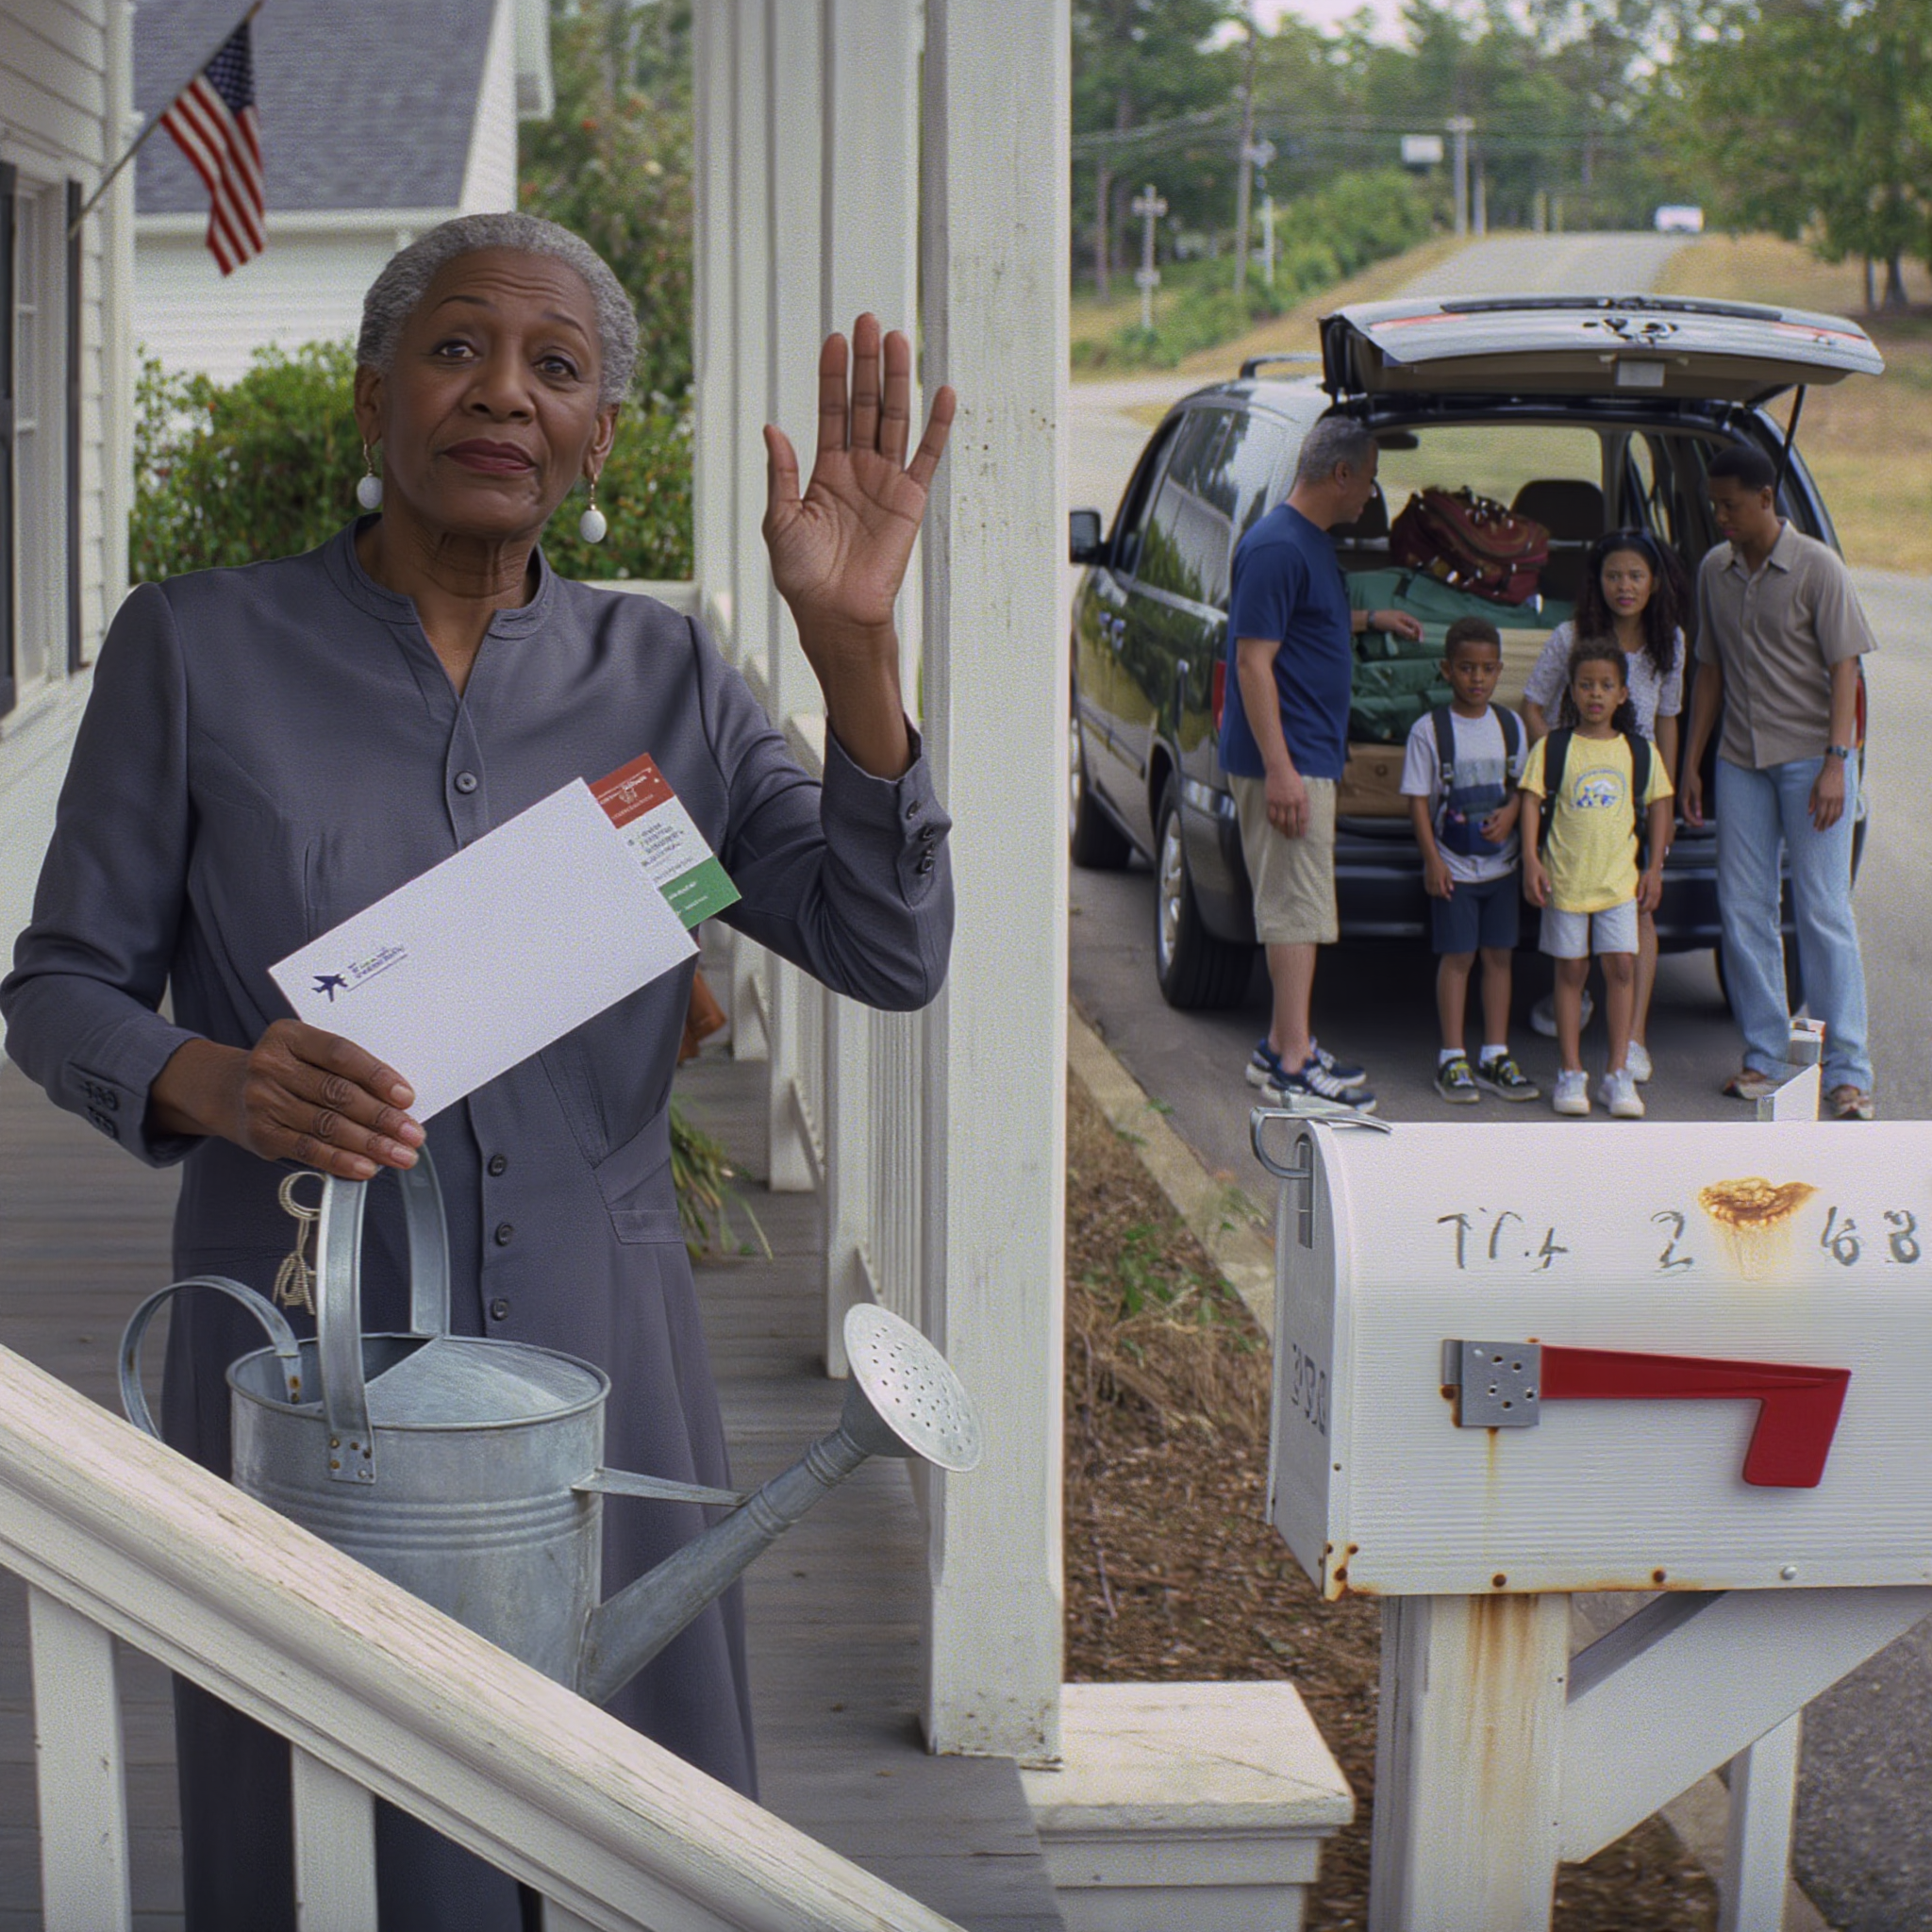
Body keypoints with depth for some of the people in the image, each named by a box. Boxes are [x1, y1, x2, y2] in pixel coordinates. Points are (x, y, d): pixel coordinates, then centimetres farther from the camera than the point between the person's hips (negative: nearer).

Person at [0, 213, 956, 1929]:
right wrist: (216, 1084, -20)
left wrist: (854, 645, -15)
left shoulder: (663, 675, 5)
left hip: (598, 1355, 2)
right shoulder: (198, 654, -1)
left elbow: (890, 953, -3)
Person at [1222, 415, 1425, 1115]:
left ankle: (1283, 1047, 22)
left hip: (1311, 756, 10)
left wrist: (1370, 620, 38)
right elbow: (1253, 660, -22)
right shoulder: (1276, 548, -18)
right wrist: (1279, 769, -25)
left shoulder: (1313, 543, 14)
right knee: (1297, 909, -8)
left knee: (1295, 907, 15)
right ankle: (1292, 1067, -6)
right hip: (1288, 760, -10)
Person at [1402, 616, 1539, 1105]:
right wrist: (1432, 860, -12)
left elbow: (1523, 784, 12)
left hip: (1500, 863, 4)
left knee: (1499, 955, 7)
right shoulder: (1429, 730, -7)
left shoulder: (1510, 725, 6)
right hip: (1453, 866, -4)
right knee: (1457, 956, -2)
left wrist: (1511, 811, -10)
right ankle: (1453, 1060, 5)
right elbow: (1419, 799, -6)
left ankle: (1495, 1056, 14)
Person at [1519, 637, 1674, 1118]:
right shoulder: (1552, 749, 0)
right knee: (1571, 972, 4)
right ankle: (1571, 1073, 11)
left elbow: (1659, 805, 12)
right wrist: (1531, 860, -11)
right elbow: (1532, 800, -1)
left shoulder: (1639, 752, 6)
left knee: (1621, 966, -6)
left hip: (1620, 879, 1)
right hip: (1565, 879, -1)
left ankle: (1618, 1073, 3)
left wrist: (1654, 867, 7)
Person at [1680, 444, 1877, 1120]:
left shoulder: (1817, 567, -8)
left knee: (1824, 912, -5)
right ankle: (1763, 1056, 14)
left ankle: (1847, 1071, -1)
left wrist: (1835, 764, -17)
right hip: (1740, 760, 5)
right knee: (1743, 910, 5)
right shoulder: (1714, 570, 7)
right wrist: (1692, 761, 12)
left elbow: (1844, 669, -9)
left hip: (1811, 758, -5)